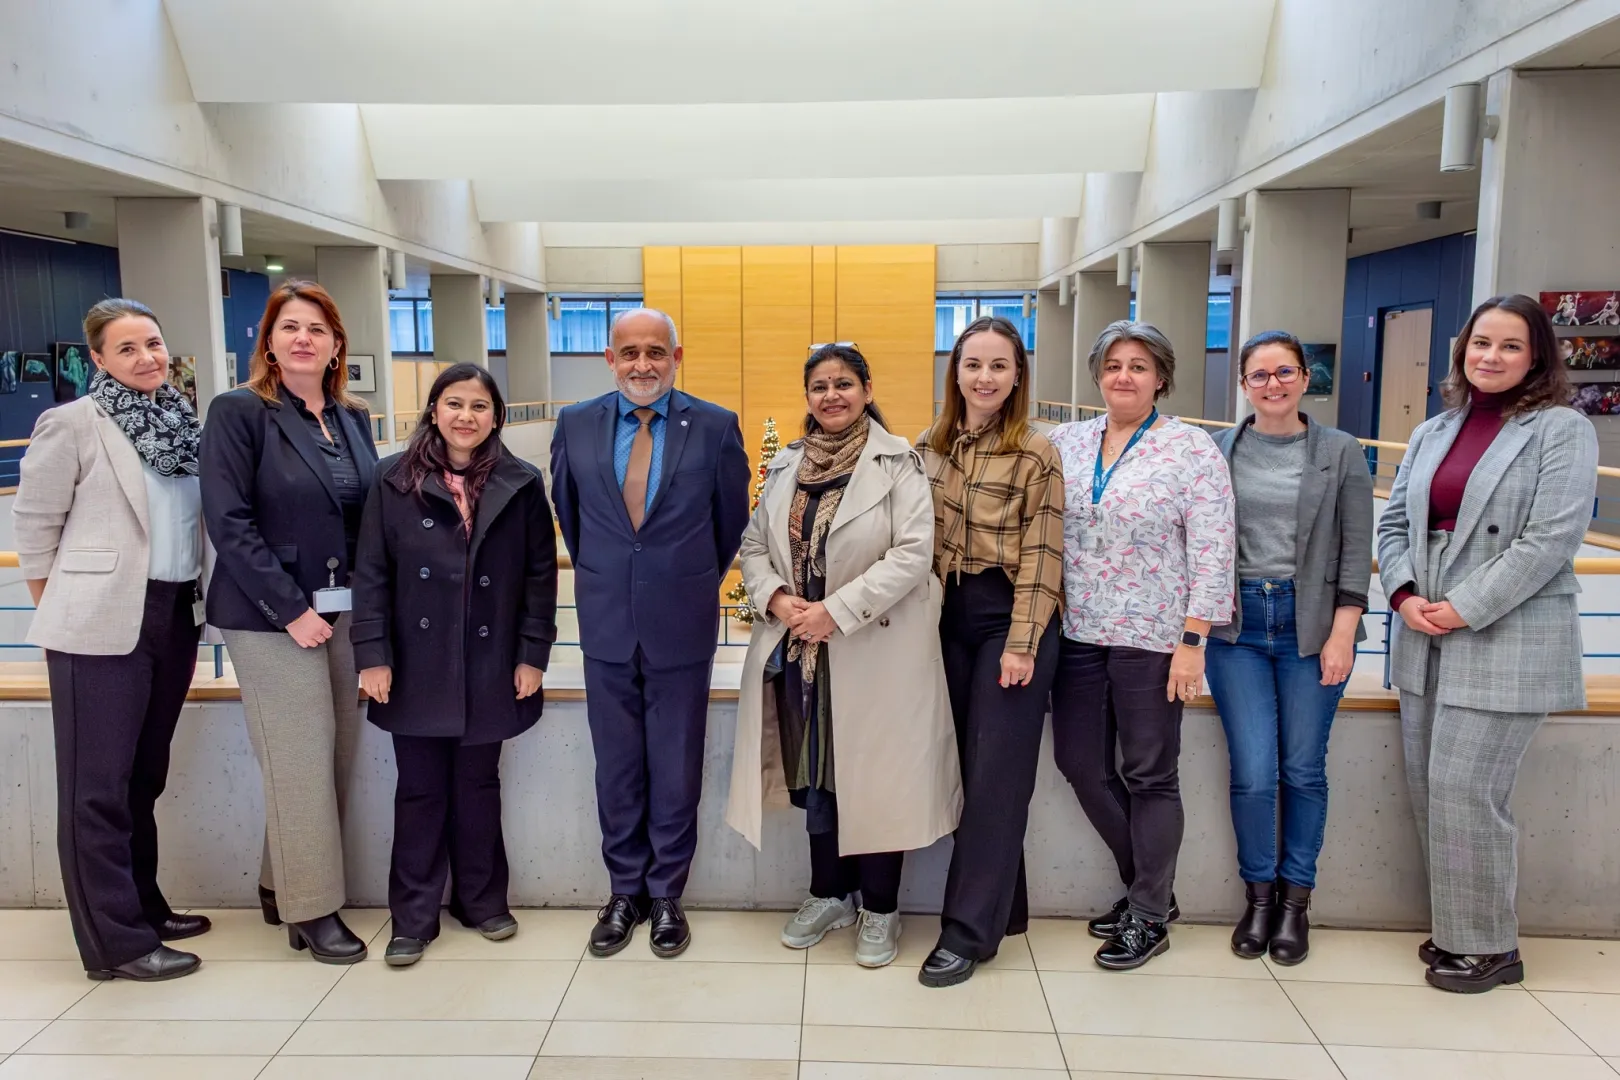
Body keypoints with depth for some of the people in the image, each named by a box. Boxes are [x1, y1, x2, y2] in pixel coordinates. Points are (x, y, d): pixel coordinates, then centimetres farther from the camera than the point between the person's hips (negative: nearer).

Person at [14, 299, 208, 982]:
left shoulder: (183, 421, 10)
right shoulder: (72, 424, -6)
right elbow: (34, 524, -2)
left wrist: (198, 602, 13)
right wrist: (58, 614, 1)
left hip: (176, 618, 6)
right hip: (101, 625, -6)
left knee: (145, 774, 16)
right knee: (98, 784, 1)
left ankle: (143, 906, 29)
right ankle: (116, 940, 9)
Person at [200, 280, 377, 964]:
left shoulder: (353, 418, 11)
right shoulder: (240, 413, -6)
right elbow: (228, 522, -12)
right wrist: (291, 609, -16)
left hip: (345, 610, 6)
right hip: (272, 614, -5)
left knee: (336, 754, 9)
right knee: (301, 760, -2)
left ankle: (281, 885, 27)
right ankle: (311, 908, 12)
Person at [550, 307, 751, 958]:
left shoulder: (715, 427, -6)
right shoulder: (575, 426, 0)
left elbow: (732, 519, 5)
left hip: (682, 628, -2)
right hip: (606, 625, 2)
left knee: (676, 771, 10)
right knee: (616, 770, 13)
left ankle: (666, 895, 26)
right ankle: (625, 892, 29)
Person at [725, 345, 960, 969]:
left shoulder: (898, 463, -6)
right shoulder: (786, 467, 10)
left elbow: (913, 553, -14)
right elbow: (754, 546, 11)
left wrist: (837, 610, -19)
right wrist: (776, 598, -10)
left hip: (876, 650, -4)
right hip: (799, 648, 5)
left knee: (875, 774, 4)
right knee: (815, 772, 13)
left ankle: (880, 907, 22)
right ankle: (830, 894, 31)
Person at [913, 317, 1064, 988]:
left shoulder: (1035, 455, -7)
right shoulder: (932, 446, 8)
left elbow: (1041, 556, -9)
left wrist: (1021, 645, -14)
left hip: (1009, 617, -5)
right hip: (950, 616, 5)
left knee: (996, 775, -2)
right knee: (967, 768, 9)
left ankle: (968, 931, 6)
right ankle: (1003, 906, 25)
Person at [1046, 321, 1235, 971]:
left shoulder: (1193, 451, -5)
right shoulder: (1065, 442, 7)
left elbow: (1212, 553, -8)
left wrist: (1193, 642, -13)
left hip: (1151, 638, -5)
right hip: (1077, 632, 5)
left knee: (1150, 775, 6)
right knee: (1079, 762, 9)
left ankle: (1149, 915, 23)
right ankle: (1147, 885, 31)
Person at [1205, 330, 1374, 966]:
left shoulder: (1341, 453, 4)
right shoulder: (1217, 450, 6)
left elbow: (1356, 552, 2)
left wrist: (1342, 635, -5)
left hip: (1311, 626, 0)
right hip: (1237, 626, 0)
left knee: (1303, 770, 5)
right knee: (1253, 773, -3)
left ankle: (1295, 898, 23)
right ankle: (1258, 892, 19)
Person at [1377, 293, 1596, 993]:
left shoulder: (1562, 431, -4)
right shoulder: (1433, 433, 15)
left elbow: (1550, 540, -14)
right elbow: (1395, 522, 13)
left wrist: (1463, 609, -17)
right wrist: (1404, 594, -5)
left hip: (1506, 641, -6)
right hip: (1426, 640, 6)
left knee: (1466, 790, -5)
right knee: (1429, 789, 10)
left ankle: (1489, 945, 12)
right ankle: (1455, 928, 26)